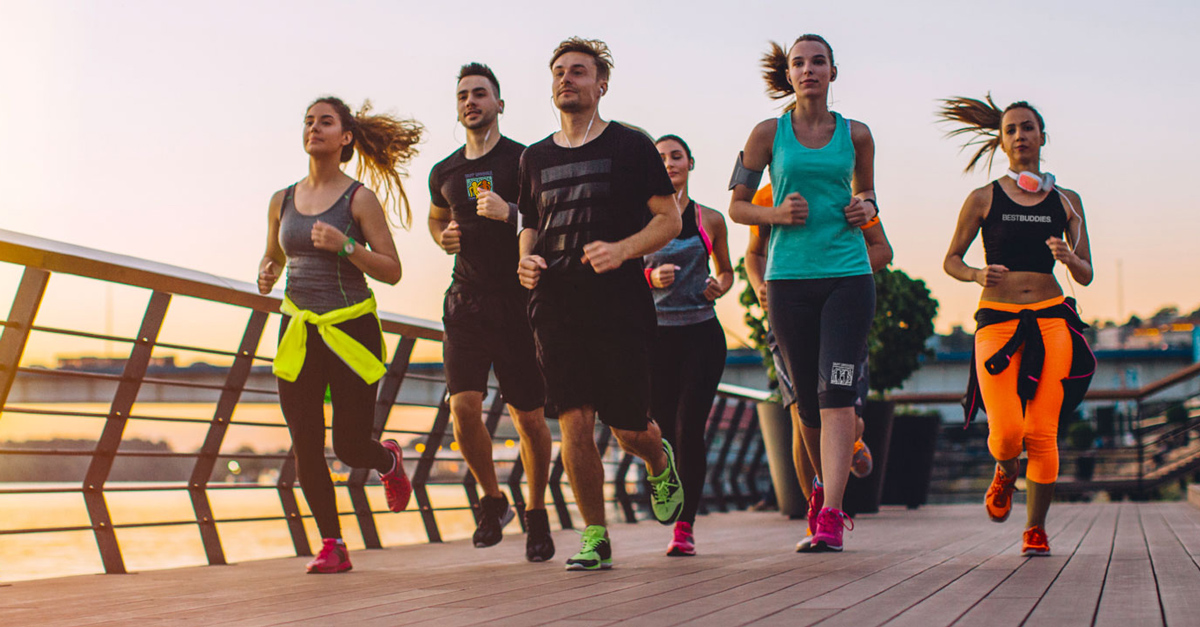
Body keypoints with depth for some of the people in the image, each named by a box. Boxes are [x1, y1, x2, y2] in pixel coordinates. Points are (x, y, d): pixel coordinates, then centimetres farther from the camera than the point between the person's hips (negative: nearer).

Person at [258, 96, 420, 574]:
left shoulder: (360, 199, -4)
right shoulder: (282, 201, 9)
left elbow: (392, 271, -6)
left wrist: (345, 246, -20)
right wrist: (266, 274, 0)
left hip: (351, 328, -4)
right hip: (298, 332, 4)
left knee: (350, 447, -3)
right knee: (305, 448, 0)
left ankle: (389, 461, 34)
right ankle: (331, 546, 14)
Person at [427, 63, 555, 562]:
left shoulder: (524, 160, -1)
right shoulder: (445, 173, 14)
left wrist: (509, 213, -24)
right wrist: (443, 238, 10)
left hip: (518, 300, -3)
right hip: (466, 300, 3)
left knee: (528, 416, 2)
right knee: (464, 407, -13)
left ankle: (536, 514, 22)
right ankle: (492, 501, 12)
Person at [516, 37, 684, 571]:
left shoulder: (630, 147, 3)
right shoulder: (535, 158, 15)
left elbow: (669, 219, 1)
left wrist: (622, 250, -16)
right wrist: (526, 261, 2)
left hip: (620, 304, -3)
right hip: (556, 304, 3)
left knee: (627, 427, 1)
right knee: (573, 421, -8)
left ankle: (660, 464, 38)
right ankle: (595, 537, 6)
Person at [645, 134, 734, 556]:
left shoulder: (710, 220, 8)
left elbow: (726, 271, 20)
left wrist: (720, 286, -2)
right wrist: (651, 278, -14)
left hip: (702, 334, 0)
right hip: (656, 333, 0)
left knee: (690, 430, -11)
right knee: (667, 431, 1)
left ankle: (685, 527, -5)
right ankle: (677, 523, 19)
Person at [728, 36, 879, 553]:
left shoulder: (856, 135, 8)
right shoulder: (769, 134, 5)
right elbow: (737, 206, 9)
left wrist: (866, 208, 1)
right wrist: (777, 213, -10)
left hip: (848, 273, -1)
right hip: (789, 276, 1)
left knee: (836, 393, -14)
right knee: (807, 399, 8)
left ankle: (830, 517, -17)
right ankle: (829, 483, 34)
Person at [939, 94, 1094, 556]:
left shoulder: (1066, 201, 11)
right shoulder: (984, 199, 6)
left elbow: (1086, 275, 11)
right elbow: (951, 260, 11)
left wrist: (1068, 257, -12)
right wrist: (977, 275, -10)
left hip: (1051, 319, 1)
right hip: (997, 321, -1)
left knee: (1042, 433, -9)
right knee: (1006, 433, -15)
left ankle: (1036, 529, 9)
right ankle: (1005, 474, 22)